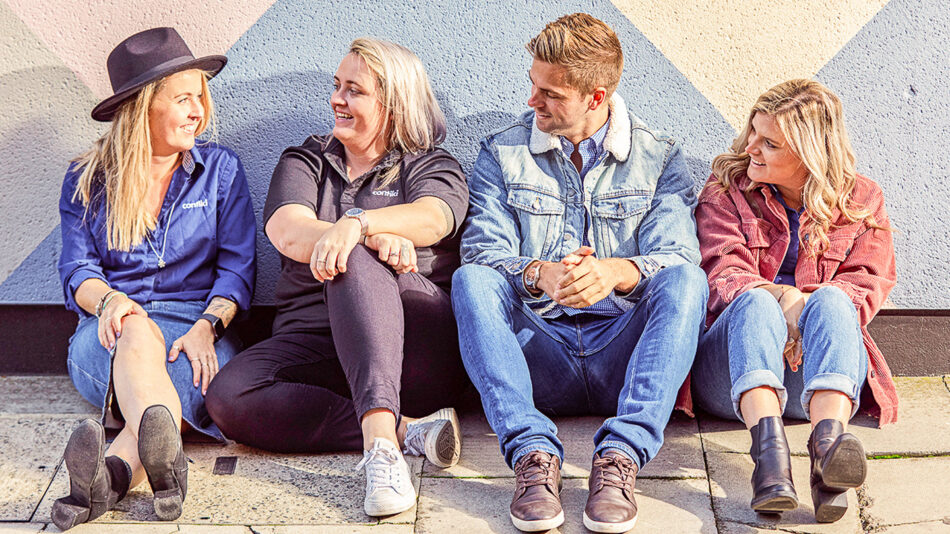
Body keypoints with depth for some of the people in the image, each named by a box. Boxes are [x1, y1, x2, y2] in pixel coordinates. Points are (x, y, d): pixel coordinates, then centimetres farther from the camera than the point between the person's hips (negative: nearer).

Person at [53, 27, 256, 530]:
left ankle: (114, 471, -66)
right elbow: (76, 268, 7)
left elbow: (237, 267, 6)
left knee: (181, 370, -36)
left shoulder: (221, 168, 14)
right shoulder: (86, 179, 14)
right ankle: (165, 459, -68)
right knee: (137, 334, -39)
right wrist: (108, 300, -18)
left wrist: (206, 325, -13)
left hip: (197, 329, 1)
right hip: (110, 334, 0)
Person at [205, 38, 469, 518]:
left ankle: (380, 440, -48)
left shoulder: (433, 167, 15)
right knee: (229, 396, -28)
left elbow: (431, 220, -11)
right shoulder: (304, 163, 20)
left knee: (354, 263, -34)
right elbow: (287, 231, -4)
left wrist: (356, 225, -32)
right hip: (313, 342, 3)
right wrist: (378, 239, -23)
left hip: (416, 349, -3)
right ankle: (404, 429, -30)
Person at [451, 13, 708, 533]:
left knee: (686, 280, -28)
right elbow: (484, 253, -3)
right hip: (537, 354, 1)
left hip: (623, 358, 0)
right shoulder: (502, 153, 10)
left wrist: (616, 271, -29)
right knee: (471, 280, -27)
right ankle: (533, 453, -40)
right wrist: (540, 275, -26)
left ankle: (620, 456, -40)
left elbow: (677, 257, -6)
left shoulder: (659, 158, 9)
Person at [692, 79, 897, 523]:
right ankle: (769, 452, -57)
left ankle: (828, 440, -58)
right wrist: (782, 301, -26)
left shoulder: (860, 201, 13)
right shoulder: (727, 188, 11)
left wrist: (812, 309, -22)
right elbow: (723, 277, -5)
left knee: (830, 301, -32)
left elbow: (865, 287, -1)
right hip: (728, 368, 0)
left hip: (815, 374, 0)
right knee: (756, 302, -34)